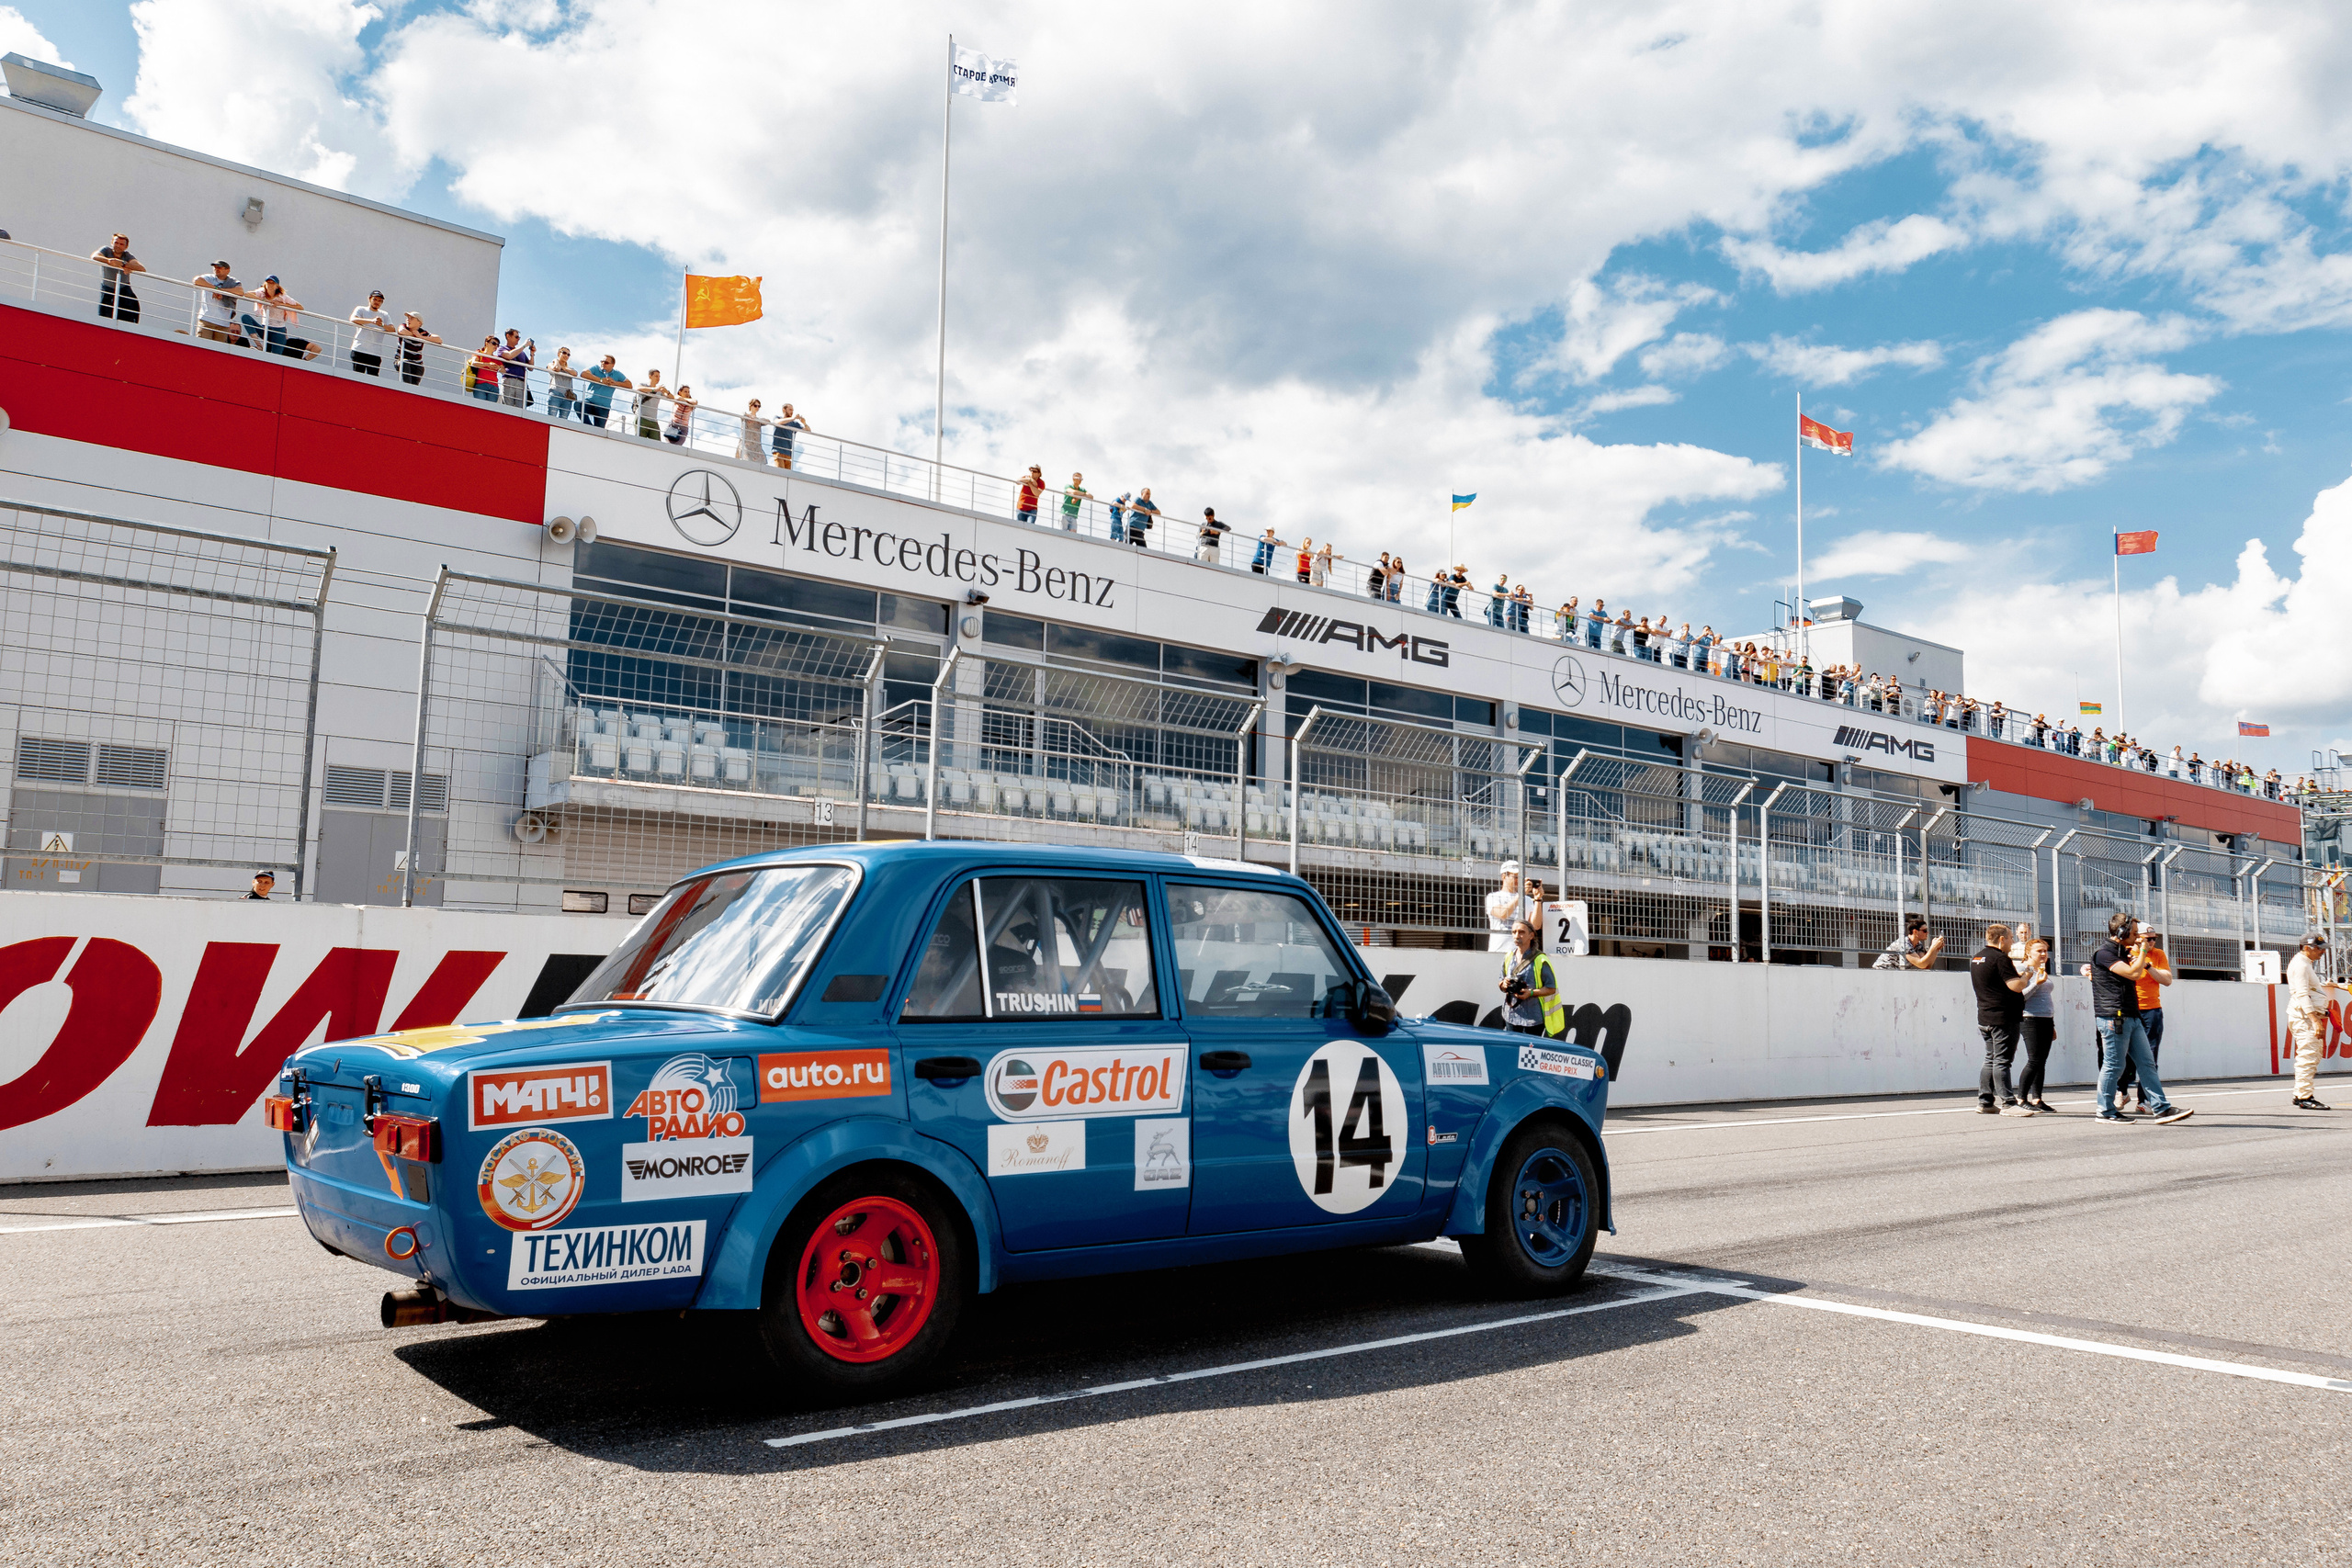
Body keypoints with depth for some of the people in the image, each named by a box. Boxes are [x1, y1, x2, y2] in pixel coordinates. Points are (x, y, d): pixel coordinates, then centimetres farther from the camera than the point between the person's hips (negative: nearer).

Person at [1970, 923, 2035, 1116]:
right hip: (2003, 1018, -9)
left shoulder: (1976, 958, 14)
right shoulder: (1999, 958, -15)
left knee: (1991, 1060, 13)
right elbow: (2016, 986, -20)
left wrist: (2014, 972, 21)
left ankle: (1984, 1101, 14)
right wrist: (2025, 975, -2)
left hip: (1985, 1018, 9)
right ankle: (2008, 1103, -7)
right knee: (2002, 1061, -8)